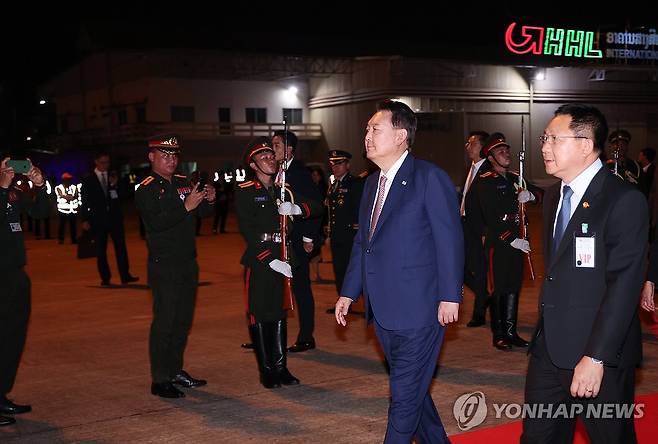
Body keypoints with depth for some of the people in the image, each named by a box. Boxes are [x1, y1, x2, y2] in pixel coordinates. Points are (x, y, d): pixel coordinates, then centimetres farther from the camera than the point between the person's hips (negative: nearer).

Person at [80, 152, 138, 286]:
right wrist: (85, 220, -4)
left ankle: (125, 275, 0)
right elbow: (85, 201, 2)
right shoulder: (88, 180, 4)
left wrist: (115, 185, -12)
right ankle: (105, 278, 8)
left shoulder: (113, 178, 10)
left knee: (121, 246, -2)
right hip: (98, 219, -2)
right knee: (101, 250, 2)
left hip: (115, 217, 2)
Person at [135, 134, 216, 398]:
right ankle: (160, 380, 1)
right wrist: (186, 206, -27)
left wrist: (209, 200, -5)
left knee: (184, 320, 13)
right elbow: (155, 222, -22)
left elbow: (203, 214, 16)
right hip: (164, 265, -7)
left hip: (188, 262, 7)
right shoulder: (146, 190, -8)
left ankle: (176, 371, 25)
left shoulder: (184, 183, 12)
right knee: (164, 322, -5)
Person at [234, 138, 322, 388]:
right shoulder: (245, 192, -5)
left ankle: (281, 367, 18)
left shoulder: (284, 189, 12)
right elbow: (248, 231, -13)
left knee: (280, 313, 11)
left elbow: (317, 208, 8)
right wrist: (271, 261, -19)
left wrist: (296, 208, -14)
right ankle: (266, 371, 9)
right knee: (259, 315, 0)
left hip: (282, 260, 5)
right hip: (258, 261, -5)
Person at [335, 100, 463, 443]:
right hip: (383, 309, 8)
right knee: (411, 388, 18)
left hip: (418, 308, -8)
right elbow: (362, 242, 19)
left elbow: (450, 240, -12)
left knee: (405, 394, -2)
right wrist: (349, 293, 16)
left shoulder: (430, 177, -10)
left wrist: (450, 296, -16)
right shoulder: (372, 183, 14)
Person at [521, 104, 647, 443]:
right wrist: (545, 332, 11)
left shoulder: (624, 200, -13)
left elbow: (624, 284, -19)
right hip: (549, 348, 7)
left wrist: (596, 357, -22)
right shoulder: (554, 195, 12)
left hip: (600, 354, -7)